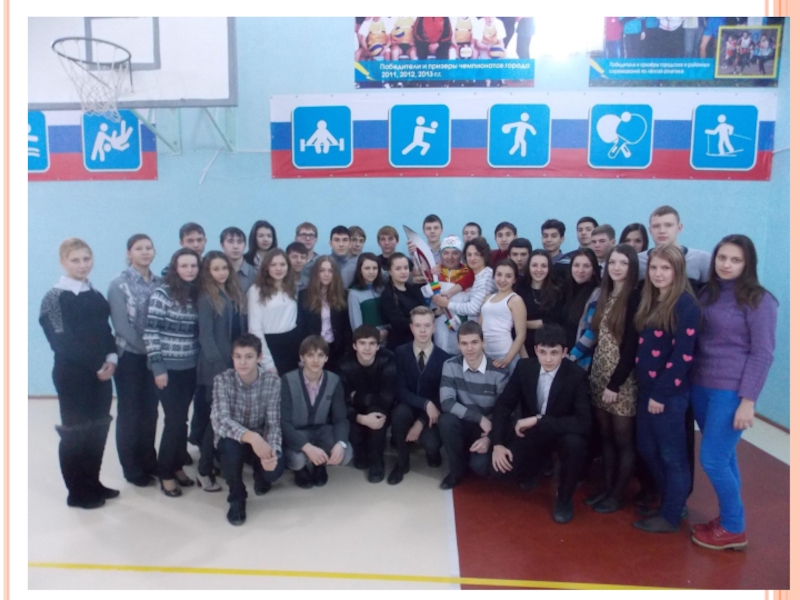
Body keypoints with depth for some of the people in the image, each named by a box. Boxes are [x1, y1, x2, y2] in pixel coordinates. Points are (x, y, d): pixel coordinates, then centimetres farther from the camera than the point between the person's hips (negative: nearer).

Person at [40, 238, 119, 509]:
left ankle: (93, 484, 25)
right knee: (75, 432, 4)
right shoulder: (55, 297, -8)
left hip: (101, 373, 6)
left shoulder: (95, 296, 10)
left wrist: (111, 359, -5)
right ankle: (78, 492, 17)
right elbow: (61, 342, -13)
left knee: (98, 429, 11)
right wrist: (96, 365, -14)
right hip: (73, 375, -6)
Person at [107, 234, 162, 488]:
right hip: (130, 357, -4)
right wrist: (146, 349, -13)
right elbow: (121, 325, -13)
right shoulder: (119, 284, -8)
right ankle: (132, 468, 20)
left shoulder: (159, 283, 4)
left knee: (150, 412, 12)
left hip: (154, 357, 4)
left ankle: (149, 462, 28)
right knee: (129, 413, 8)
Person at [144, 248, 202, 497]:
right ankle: (166, 474, 15)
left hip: (191, 367, 5)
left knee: (181, 419, 13)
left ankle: (177, 467, 28)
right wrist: (157, 366, -15)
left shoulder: (198, 295, 6)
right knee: (174, 420, -1)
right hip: (168, 367, -5)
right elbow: (150, 332, -13)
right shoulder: (162, 294, -10)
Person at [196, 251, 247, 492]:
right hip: (217, 366, -6)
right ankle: (204, 470, 6)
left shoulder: (236, 295, 12)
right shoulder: (206, 299, -7)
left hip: (237, 363, 6)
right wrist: (219, 365, -19)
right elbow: (205, 335, -13)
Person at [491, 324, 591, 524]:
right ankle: (534, 468, 19)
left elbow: (583, 422, -31)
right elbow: (504, 404, -7)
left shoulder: (577, 375, -23)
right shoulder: (524, 367, -13)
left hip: (564, 433, -2)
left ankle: (564, 498, -7)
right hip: (531, 432, 3)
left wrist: (538, 420, -34)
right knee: (501, 463, -20)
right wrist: (497, 443, -20)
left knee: (574, 442, -37)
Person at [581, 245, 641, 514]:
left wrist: (615, 383, -15)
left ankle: (618, 494, 17)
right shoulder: (605, 296, 11)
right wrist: (593, 372, 7)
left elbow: (632, 346, -14)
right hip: (599, 376, 7)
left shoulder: (635, 298, -10)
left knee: (623, 439, 6)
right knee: (605, 436, 13)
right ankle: (607, 487, 25)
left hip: (622, 380, -6)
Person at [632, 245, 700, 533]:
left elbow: (683, 355, -18)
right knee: (647, 450, 17)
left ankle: (671, 516, 21)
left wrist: (661, 393, -16)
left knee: (672, 455, 6)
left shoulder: (686, 305, -14)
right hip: (645, 390, 8)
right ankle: (669, 501, 35)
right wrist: (646, 389, 9)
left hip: (670, 393, -8)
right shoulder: (649, 301, 10)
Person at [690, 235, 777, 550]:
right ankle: (727, 518, 28)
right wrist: (690, 381, 3)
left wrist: (748, 401, -13)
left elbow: (762, 354, -10)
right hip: (700, 387, 5)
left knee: (712, 459, -4)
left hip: (732, 391, -5)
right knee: (724, 458, 14)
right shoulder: (707, 294, 8)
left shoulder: (758, 301, -7)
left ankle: (734, 529, 15)